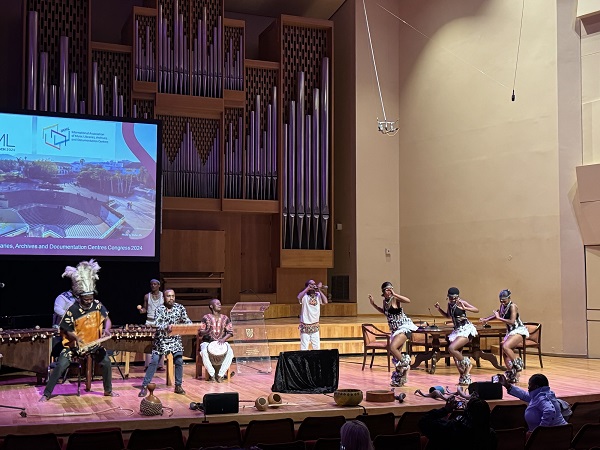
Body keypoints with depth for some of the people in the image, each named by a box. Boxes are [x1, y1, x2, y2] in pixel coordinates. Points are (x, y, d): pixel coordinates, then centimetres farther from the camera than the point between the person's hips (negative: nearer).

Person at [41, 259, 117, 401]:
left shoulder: (98, 305, -11)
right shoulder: (72, 310, -20)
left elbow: (107, 320, -4)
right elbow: (65, 330, -11)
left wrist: (106, 329, -26)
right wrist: (76, 337, -29)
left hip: (94, 343, 4)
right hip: (74, 345, -3)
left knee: (106, 362, 2)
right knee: (60, 366, -12)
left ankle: (108, 391, 21)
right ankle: (46, 394, -1)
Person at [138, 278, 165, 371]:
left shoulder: (163, 296, 5)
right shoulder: (147, 296, 7)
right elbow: (145, 309, 10)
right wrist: (141, 310, -11)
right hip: (149, 322, 0)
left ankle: (160, 365, 4)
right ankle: (148, 365, -1)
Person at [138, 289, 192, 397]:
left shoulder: (180, 308, -1)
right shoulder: (159, 309, -8)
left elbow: (186, 320, 1)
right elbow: (157, 324, -19)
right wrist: (166, 327, -39)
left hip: (175, 339, 2)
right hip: (161, 340, -2)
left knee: (179, 361, -3)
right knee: (153, 362, -4)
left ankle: (178, 386, 12)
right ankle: (145, 386, 1)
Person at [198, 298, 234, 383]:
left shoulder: (225, 318, 8)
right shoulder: (206, 318, 1)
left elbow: (230, 332, 5)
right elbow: (200, 332, -3)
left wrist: (224, 339, -14)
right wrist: (207, 331, -25)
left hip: (222, 342, 2)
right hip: (207, 342, -2)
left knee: (230, 352, -30)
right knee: (204, 352, -36)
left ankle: (220, 374, -23)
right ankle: (212, 374, -22)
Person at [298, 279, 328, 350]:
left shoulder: (318, 295, 1)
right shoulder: (304, 295, -10)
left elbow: (325, 302, -15)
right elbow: (299, 297, -32)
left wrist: (319, 290, -12)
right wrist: (308, 288, -23)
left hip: (315, 326, 4)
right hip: (305, 326, -4)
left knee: (317, 347, 11)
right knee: (304, 348, -1)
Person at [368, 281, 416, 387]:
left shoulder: (395, 299, -14)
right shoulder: (385, 301, 7)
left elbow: (408, 300, -33)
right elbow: (384, 312, 28)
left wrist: (394, 294, -33)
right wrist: (373, 304, 17)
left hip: (404, 327, -8)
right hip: (395, 329, 8)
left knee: (392, 347, -27)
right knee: (396, 354, 10)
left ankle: (404, 363, -3)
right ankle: (399, 379, 21)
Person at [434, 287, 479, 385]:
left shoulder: (461, 302, -13)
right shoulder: (450, 304, 7)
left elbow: (476, 310, -18)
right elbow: (448, 316, 24)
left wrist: (464, 308, -31)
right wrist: (439, 309, 11)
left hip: (466, 330, -8)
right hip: (457, 330, 8)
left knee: (451, 348, -24)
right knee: (456, 356, 7)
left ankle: (466, 363, -1)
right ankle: (464, 378, 21)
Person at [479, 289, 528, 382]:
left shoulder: (512, 306, -16)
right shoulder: (502, 306, 6)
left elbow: (512, 322, -26)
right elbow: (498, 315, 27)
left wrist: (499, 318, -20)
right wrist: (486, 319, 16)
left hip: (519, 330, -9)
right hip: (510, 331, 9)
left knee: (505, 347, -27)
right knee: (505, 353, 1)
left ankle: (518, 364, -11)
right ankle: (511, 373, 5)